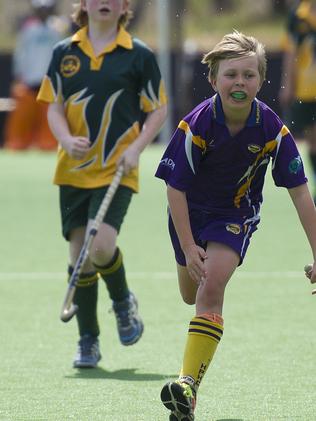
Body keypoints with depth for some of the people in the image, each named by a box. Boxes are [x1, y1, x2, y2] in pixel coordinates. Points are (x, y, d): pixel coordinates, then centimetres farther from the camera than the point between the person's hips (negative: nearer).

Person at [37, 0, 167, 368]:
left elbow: (158, 110, 4)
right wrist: (67, 140, -12)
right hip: (74, 170, 3)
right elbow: (54, 107, 8)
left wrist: (136, 148, -11)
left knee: (101, 247, -20)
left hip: (117, 171, -3)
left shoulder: (139, 55, 0)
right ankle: (88, 341, 14)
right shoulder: (64, 53, 7)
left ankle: (123, 301, 12)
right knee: (78, 254, 2)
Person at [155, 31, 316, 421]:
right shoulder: (197, 124, -25)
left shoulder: (271, 128, -22)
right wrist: (188, 248, -24)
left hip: (237, 213, -1)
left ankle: (189, 383, -26)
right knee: (191, 294, 16)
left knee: (211, 288, -23)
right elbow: (175, 188, -19)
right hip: (191, 212, 1)